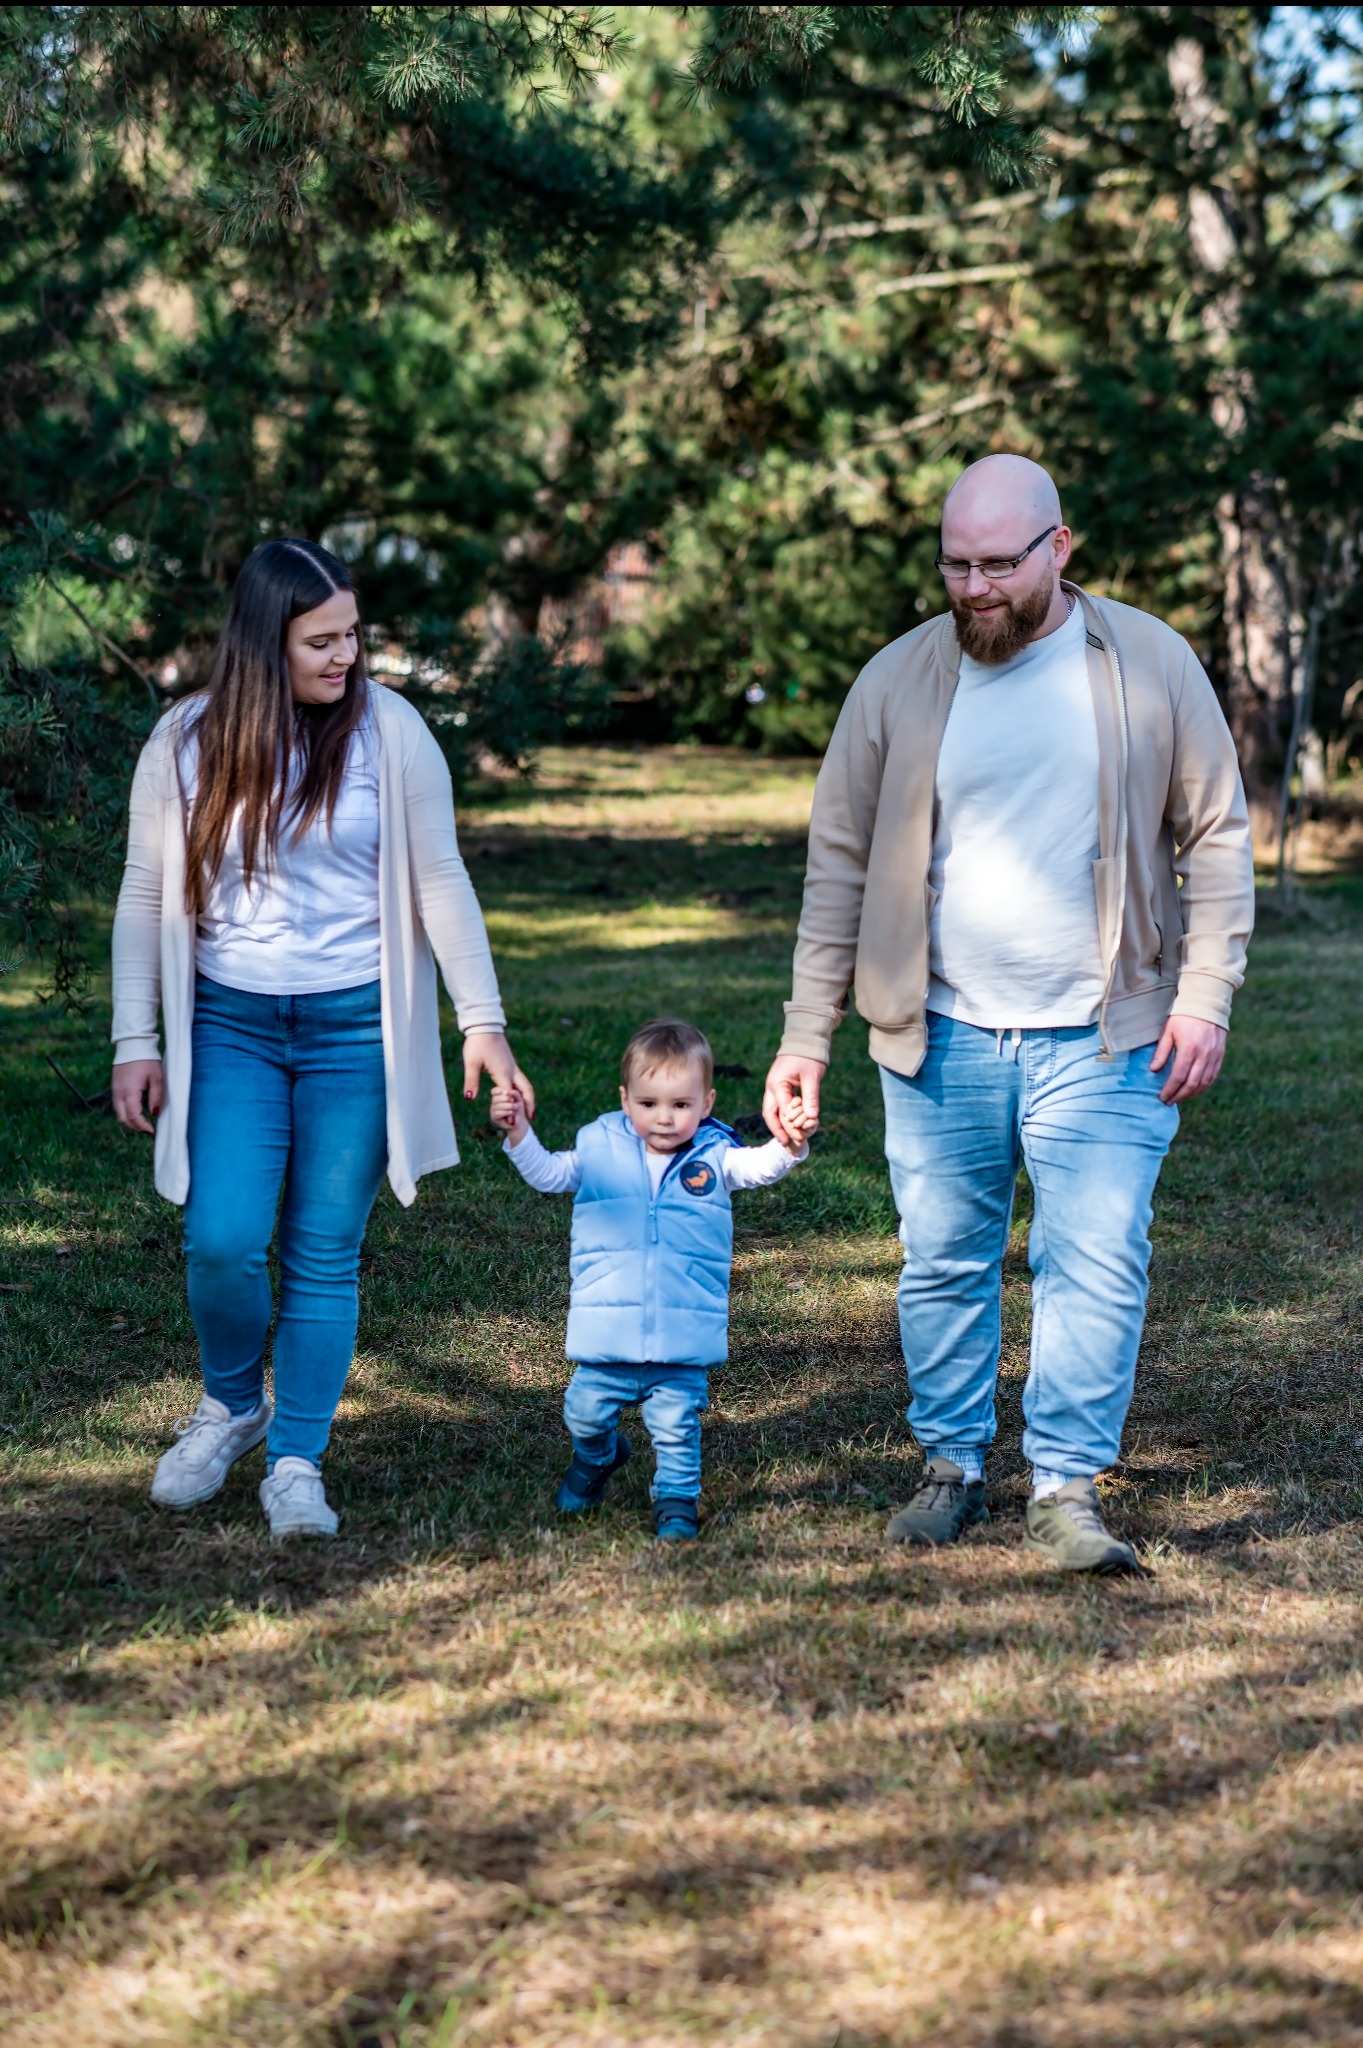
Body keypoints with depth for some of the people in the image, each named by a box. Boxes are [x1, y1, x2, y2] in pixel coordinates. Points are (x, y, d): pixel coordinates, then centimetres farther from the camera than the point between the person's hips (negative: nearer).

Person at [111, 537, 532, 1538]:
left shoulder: (390, 731, -4)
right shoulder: (186, 743, -1)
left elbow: (441, 883, -1)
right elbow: (145, 896, 5)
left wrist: (483, 1023, -4)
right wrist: (135, 1042, 2)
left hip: (357, 1026, 0)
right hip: (232, 1025, 1)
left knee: (325, 1255, 2)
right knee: (222, 1240, -10)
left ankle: (297, 1463, 15)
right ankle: (232, 1403, 19)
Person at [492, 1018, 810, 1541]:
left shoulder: (714, 1156, -1)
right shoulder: (601, 1148, 3)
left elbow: (758, 1166, -14)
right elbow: (548, 1174, 7)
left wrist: (787, 1146, -36)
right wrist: (518, 1132, -9)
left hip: (684, 1333, -2)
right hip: (608, 1327, 2)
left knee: (677, 1425, 3)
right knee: (585, 1412, 10)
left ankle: (677, 1501, 22)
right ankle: (597, 1458, 42)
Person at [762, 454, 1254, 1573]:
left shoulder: (1150, 663, 0)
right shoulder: (898, 681, 1)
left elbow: (1217, 838, 4)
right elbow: (841, 864, 5)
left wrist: (1205, 1000, -5)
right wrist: (805, 1039, 1)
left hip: (1100, 1039, -1)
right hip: (939, 1037, 1)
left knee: (1098, 1264, -4)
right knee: (943, 1263, 8)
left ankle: (1068, 1488, 6)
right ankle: (953, 1467, 24)